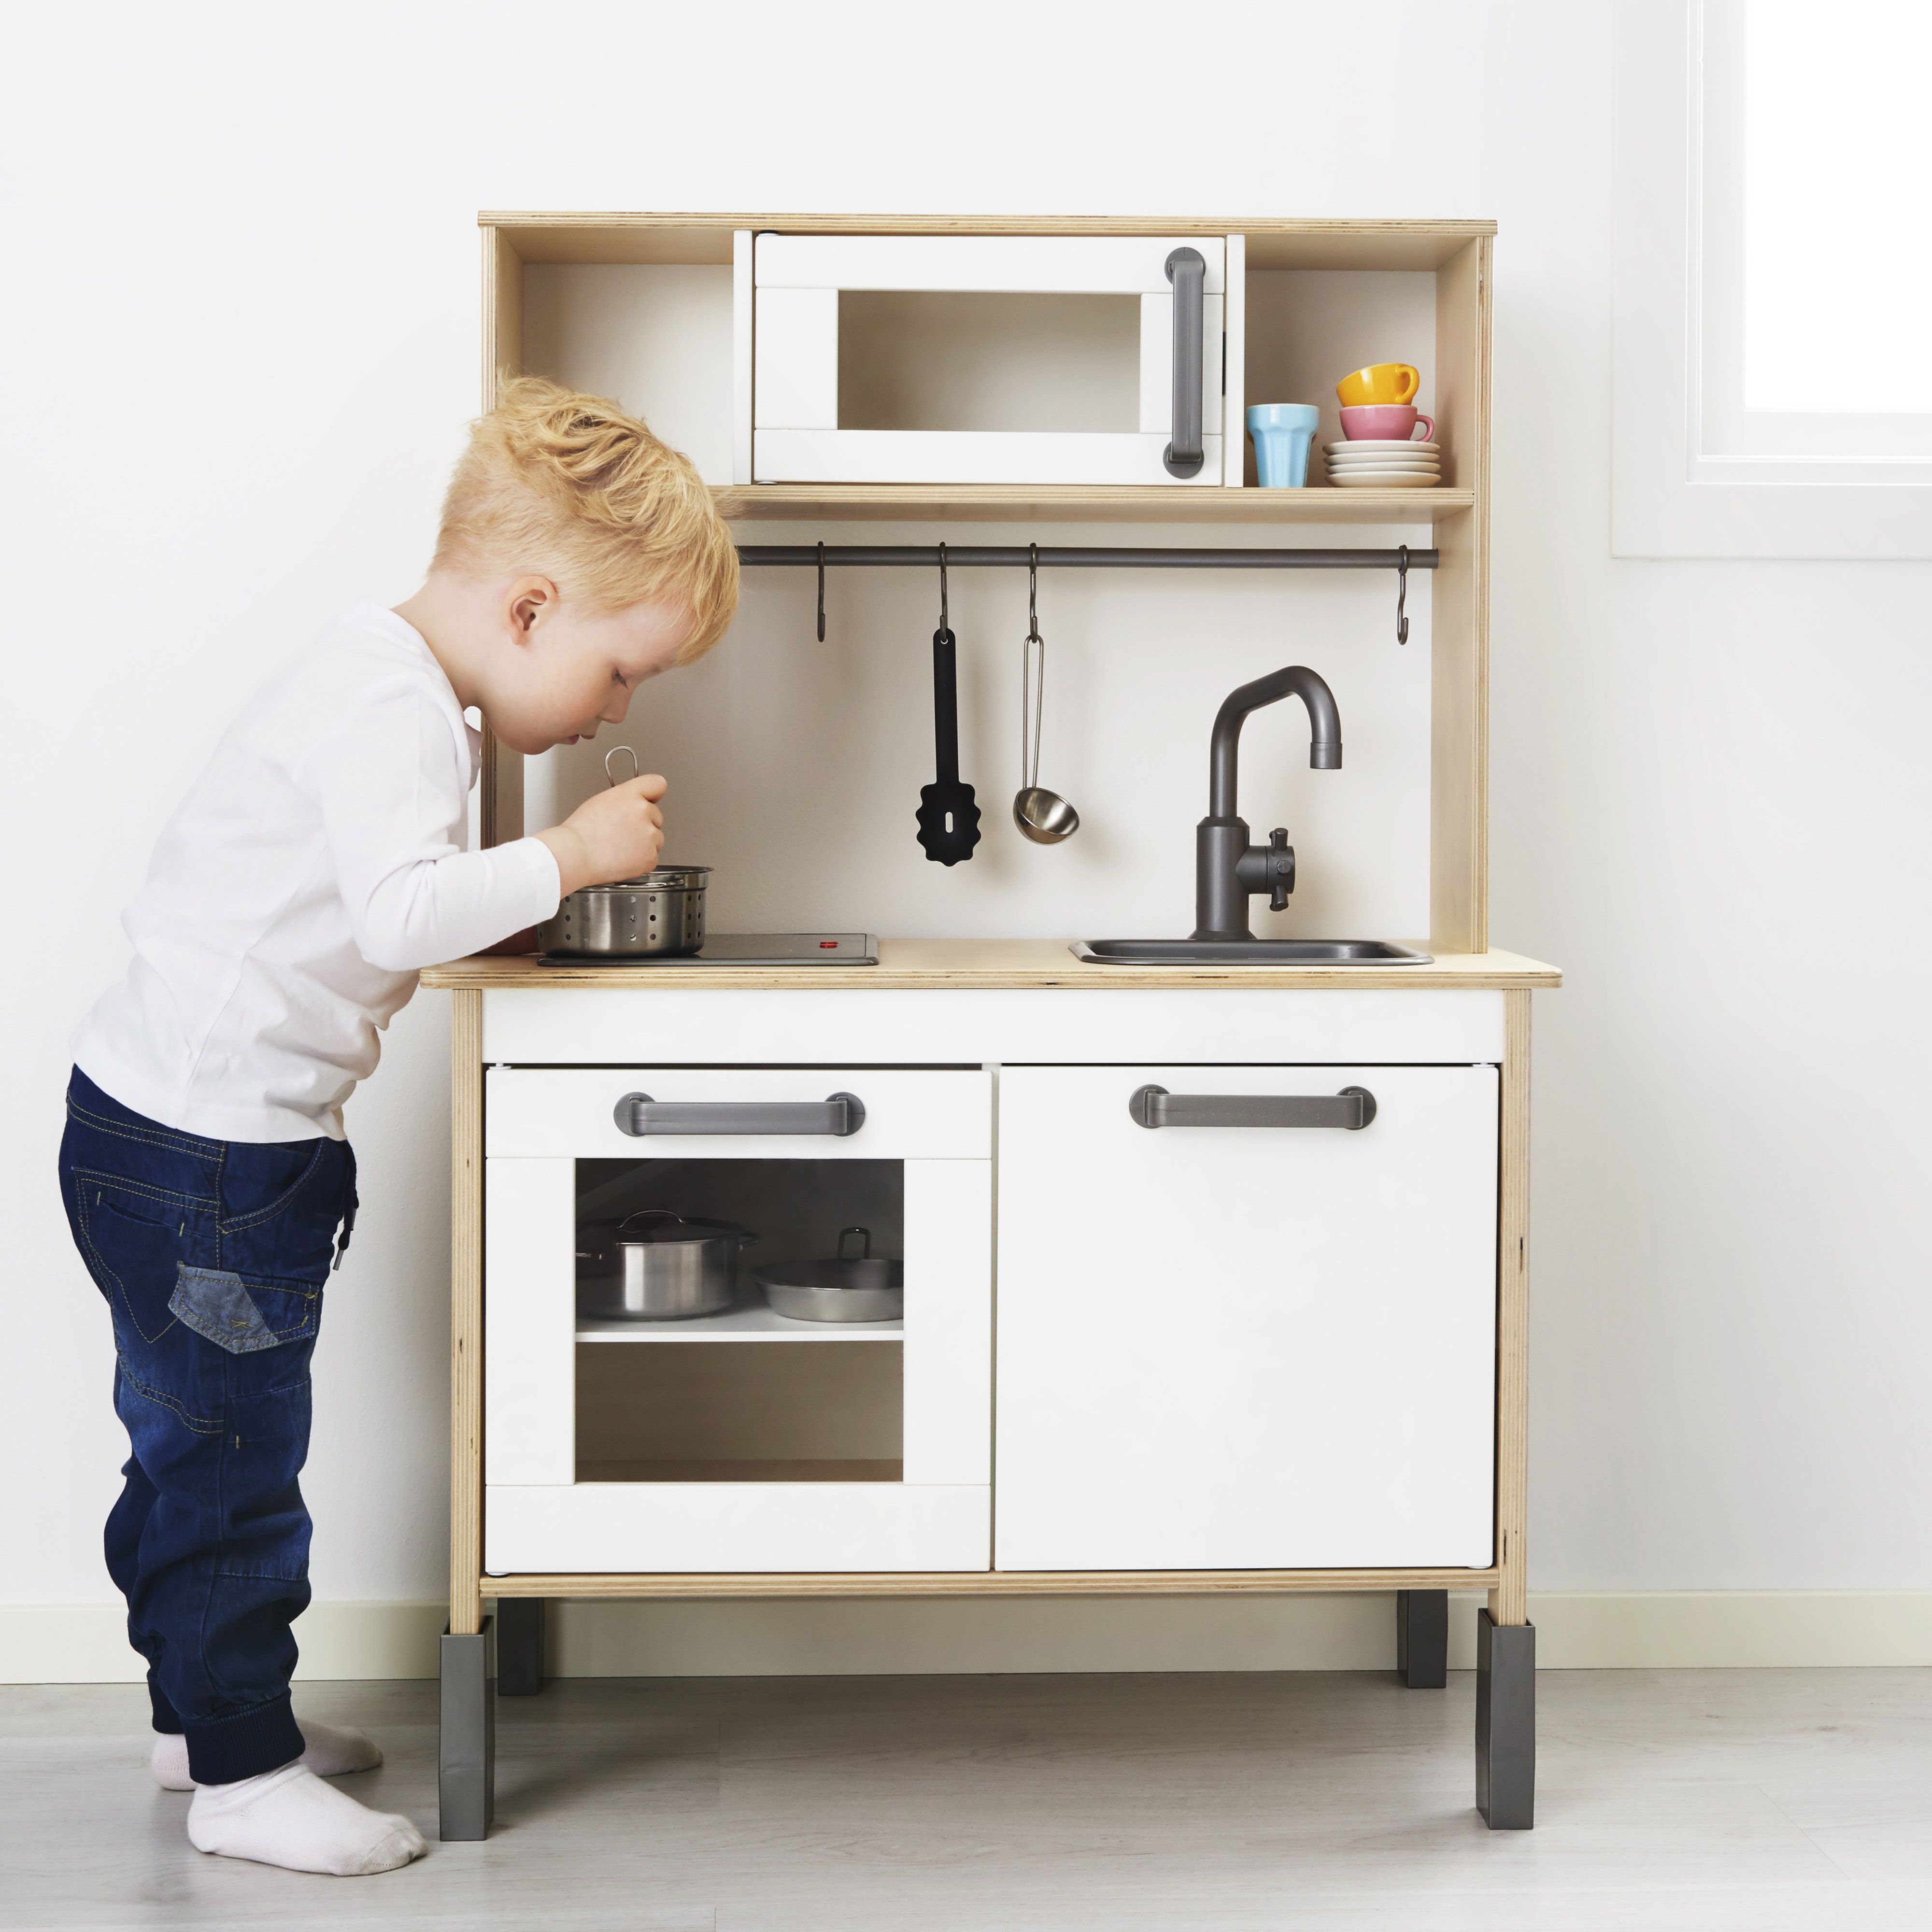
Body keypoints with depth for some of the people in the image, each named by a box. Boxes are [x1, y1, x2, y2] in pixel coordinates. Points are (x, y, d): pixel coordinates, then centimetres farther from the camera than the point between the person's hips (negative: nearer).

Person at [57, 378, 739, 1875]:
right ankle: (243, 1777, 11)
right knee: (233, 1449, 0)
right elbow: (402, 912, -35)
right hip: (196, 1145, -11)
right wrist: (565, 858, -24)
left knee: (195, 1441, 21)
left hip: (206, 1132, 11)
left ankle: (205, 1709, 35)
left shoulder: (406, 688, 11)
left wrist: (525, 901, 4)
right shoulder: (389, 704, -22)